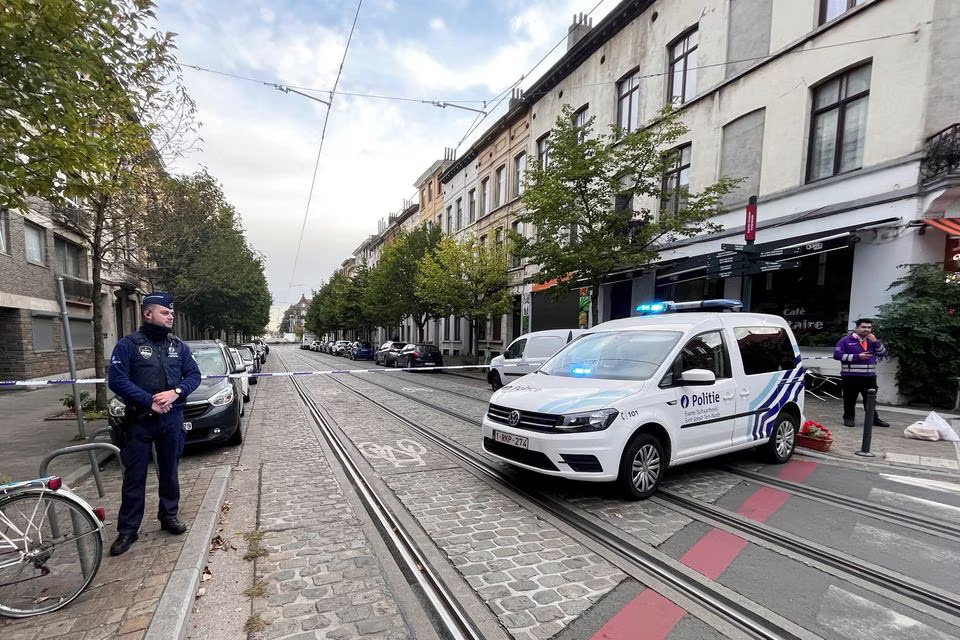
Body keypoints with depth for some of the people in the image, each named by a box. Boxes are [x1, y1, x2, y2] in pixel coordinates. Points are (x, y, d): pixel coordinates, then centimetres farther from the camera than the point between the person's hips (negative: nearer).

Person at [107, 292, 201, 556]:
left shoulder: (178, 346, 7)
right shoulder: (128, 344, -5)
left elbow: (194, 375, 5)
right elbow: (116, 380, -12)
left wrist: (176, 392, -15)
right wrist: (149, 401, -19)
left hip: (172, 419, 3)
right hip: (139, 420, -3)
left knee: (169, 471, 14)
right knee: (134, 476, 5)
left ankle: (169, 515, 29)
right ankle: (127, 530, 17)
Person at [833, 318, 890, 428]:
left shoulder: (872, 340, 13)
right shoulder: (846, 340, -6)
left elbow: (883, 353, 6)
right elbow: (837, 355, -12)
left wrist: (875, 342, -8)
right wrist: (857, 356, -17)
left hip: (869, 376, 5)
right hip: (851, 376, -5)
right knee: (850, 399, 2)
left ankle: (874, 418, 26)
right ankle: (849, 418, 12)